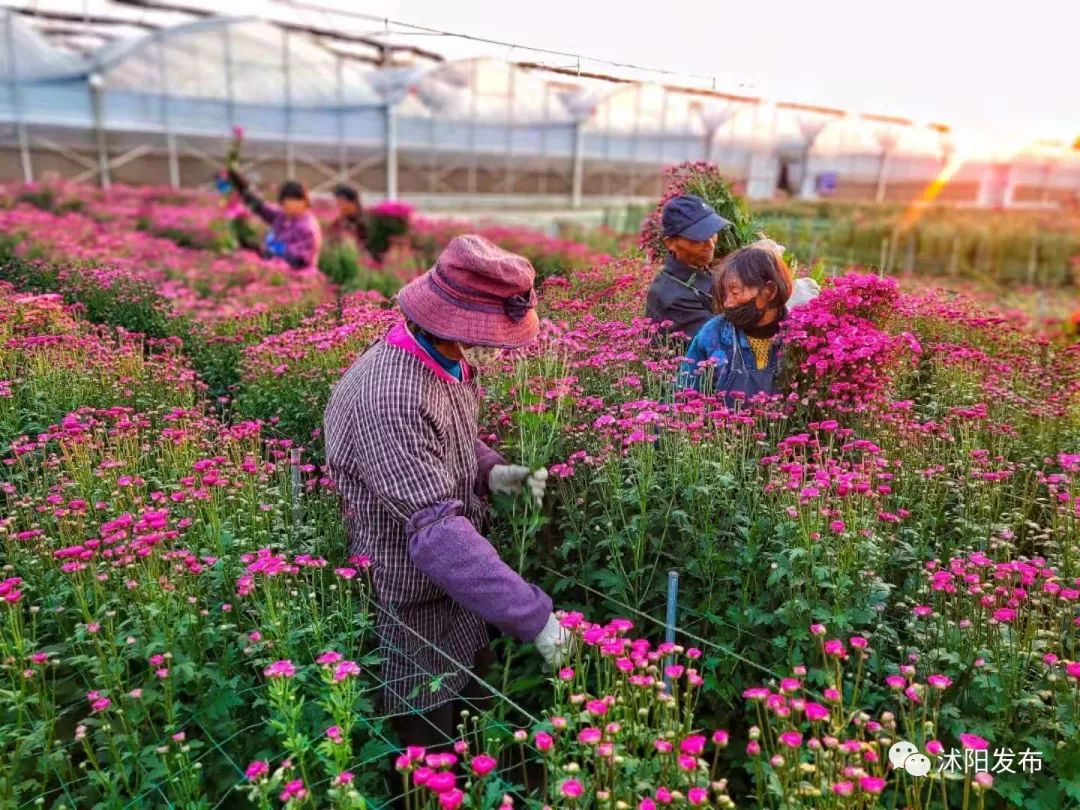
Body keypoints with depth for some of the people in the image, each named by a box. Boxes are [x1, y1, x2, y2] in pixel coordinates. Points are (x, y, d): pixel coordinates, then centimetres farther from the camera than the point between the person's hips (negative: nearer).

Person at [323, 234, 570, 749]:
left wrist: (491, 471, -7)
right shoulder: (388, 396, -33)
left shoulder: (453, 360, -3)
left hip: (454, 590, 8)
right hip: (407, 605, -8)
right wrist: (534, 616, -35)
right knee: (428, 739, 12)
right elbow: (436, 531, -36)